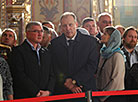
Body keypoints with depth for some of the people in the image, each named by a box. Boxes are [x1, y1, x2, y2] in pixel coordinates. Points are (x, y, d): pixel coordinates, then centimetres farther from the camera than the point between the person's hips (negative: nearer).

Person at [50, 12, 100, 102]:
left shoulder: (90, 41, 2)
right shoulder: (55, 43, 7)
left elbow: (92, 65, -5)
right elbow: (55, 67, 3)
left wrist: (74, 81, -11)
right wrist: (68, 83, -10)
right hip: (62, 91, 1)